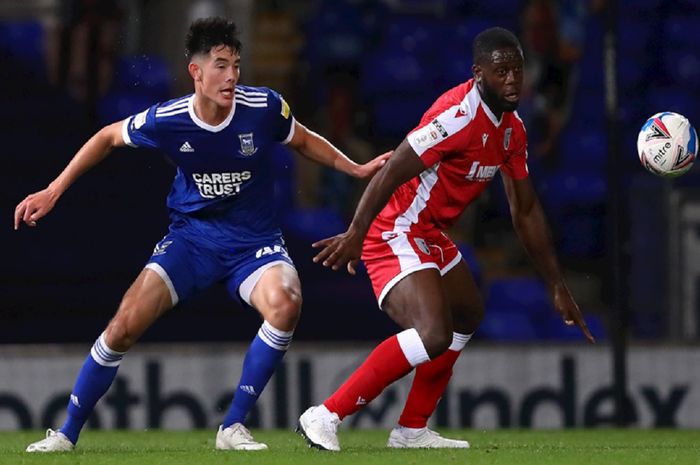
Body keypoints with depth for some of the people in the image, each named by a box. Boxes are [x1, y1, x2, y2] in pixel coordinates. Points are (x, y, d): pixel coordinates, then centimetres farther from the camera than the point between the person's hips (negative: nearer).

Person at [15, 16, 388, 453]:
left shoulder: (264, 107, -15)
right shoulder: (167, 120, -15)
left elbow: (304, 141, 8)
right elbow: (108, 138, 6)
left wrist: (356, 168, 1)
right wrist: (53, 191, 5)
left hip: (253, 239, 0)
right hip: (192, 235, 0)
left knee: (285, 303, -32)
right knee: (125, 325, -14)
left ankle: (233, 427, -18)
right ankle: (67, 434, 5)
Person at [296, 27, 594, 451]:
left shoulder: (512, 129, 6)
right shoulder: (458, 116, -23)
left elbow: (526, 211, 14)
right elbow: (392, 172, -29)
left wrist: (558, 287, 16)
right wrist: (355, 234, -38)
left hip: (429, 234, 11)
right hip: (395, 232, -11)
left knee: (468, 317, 26)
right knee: (435, 335, -25)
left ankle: (412, 430, 31)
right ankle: (325, 418, -18)